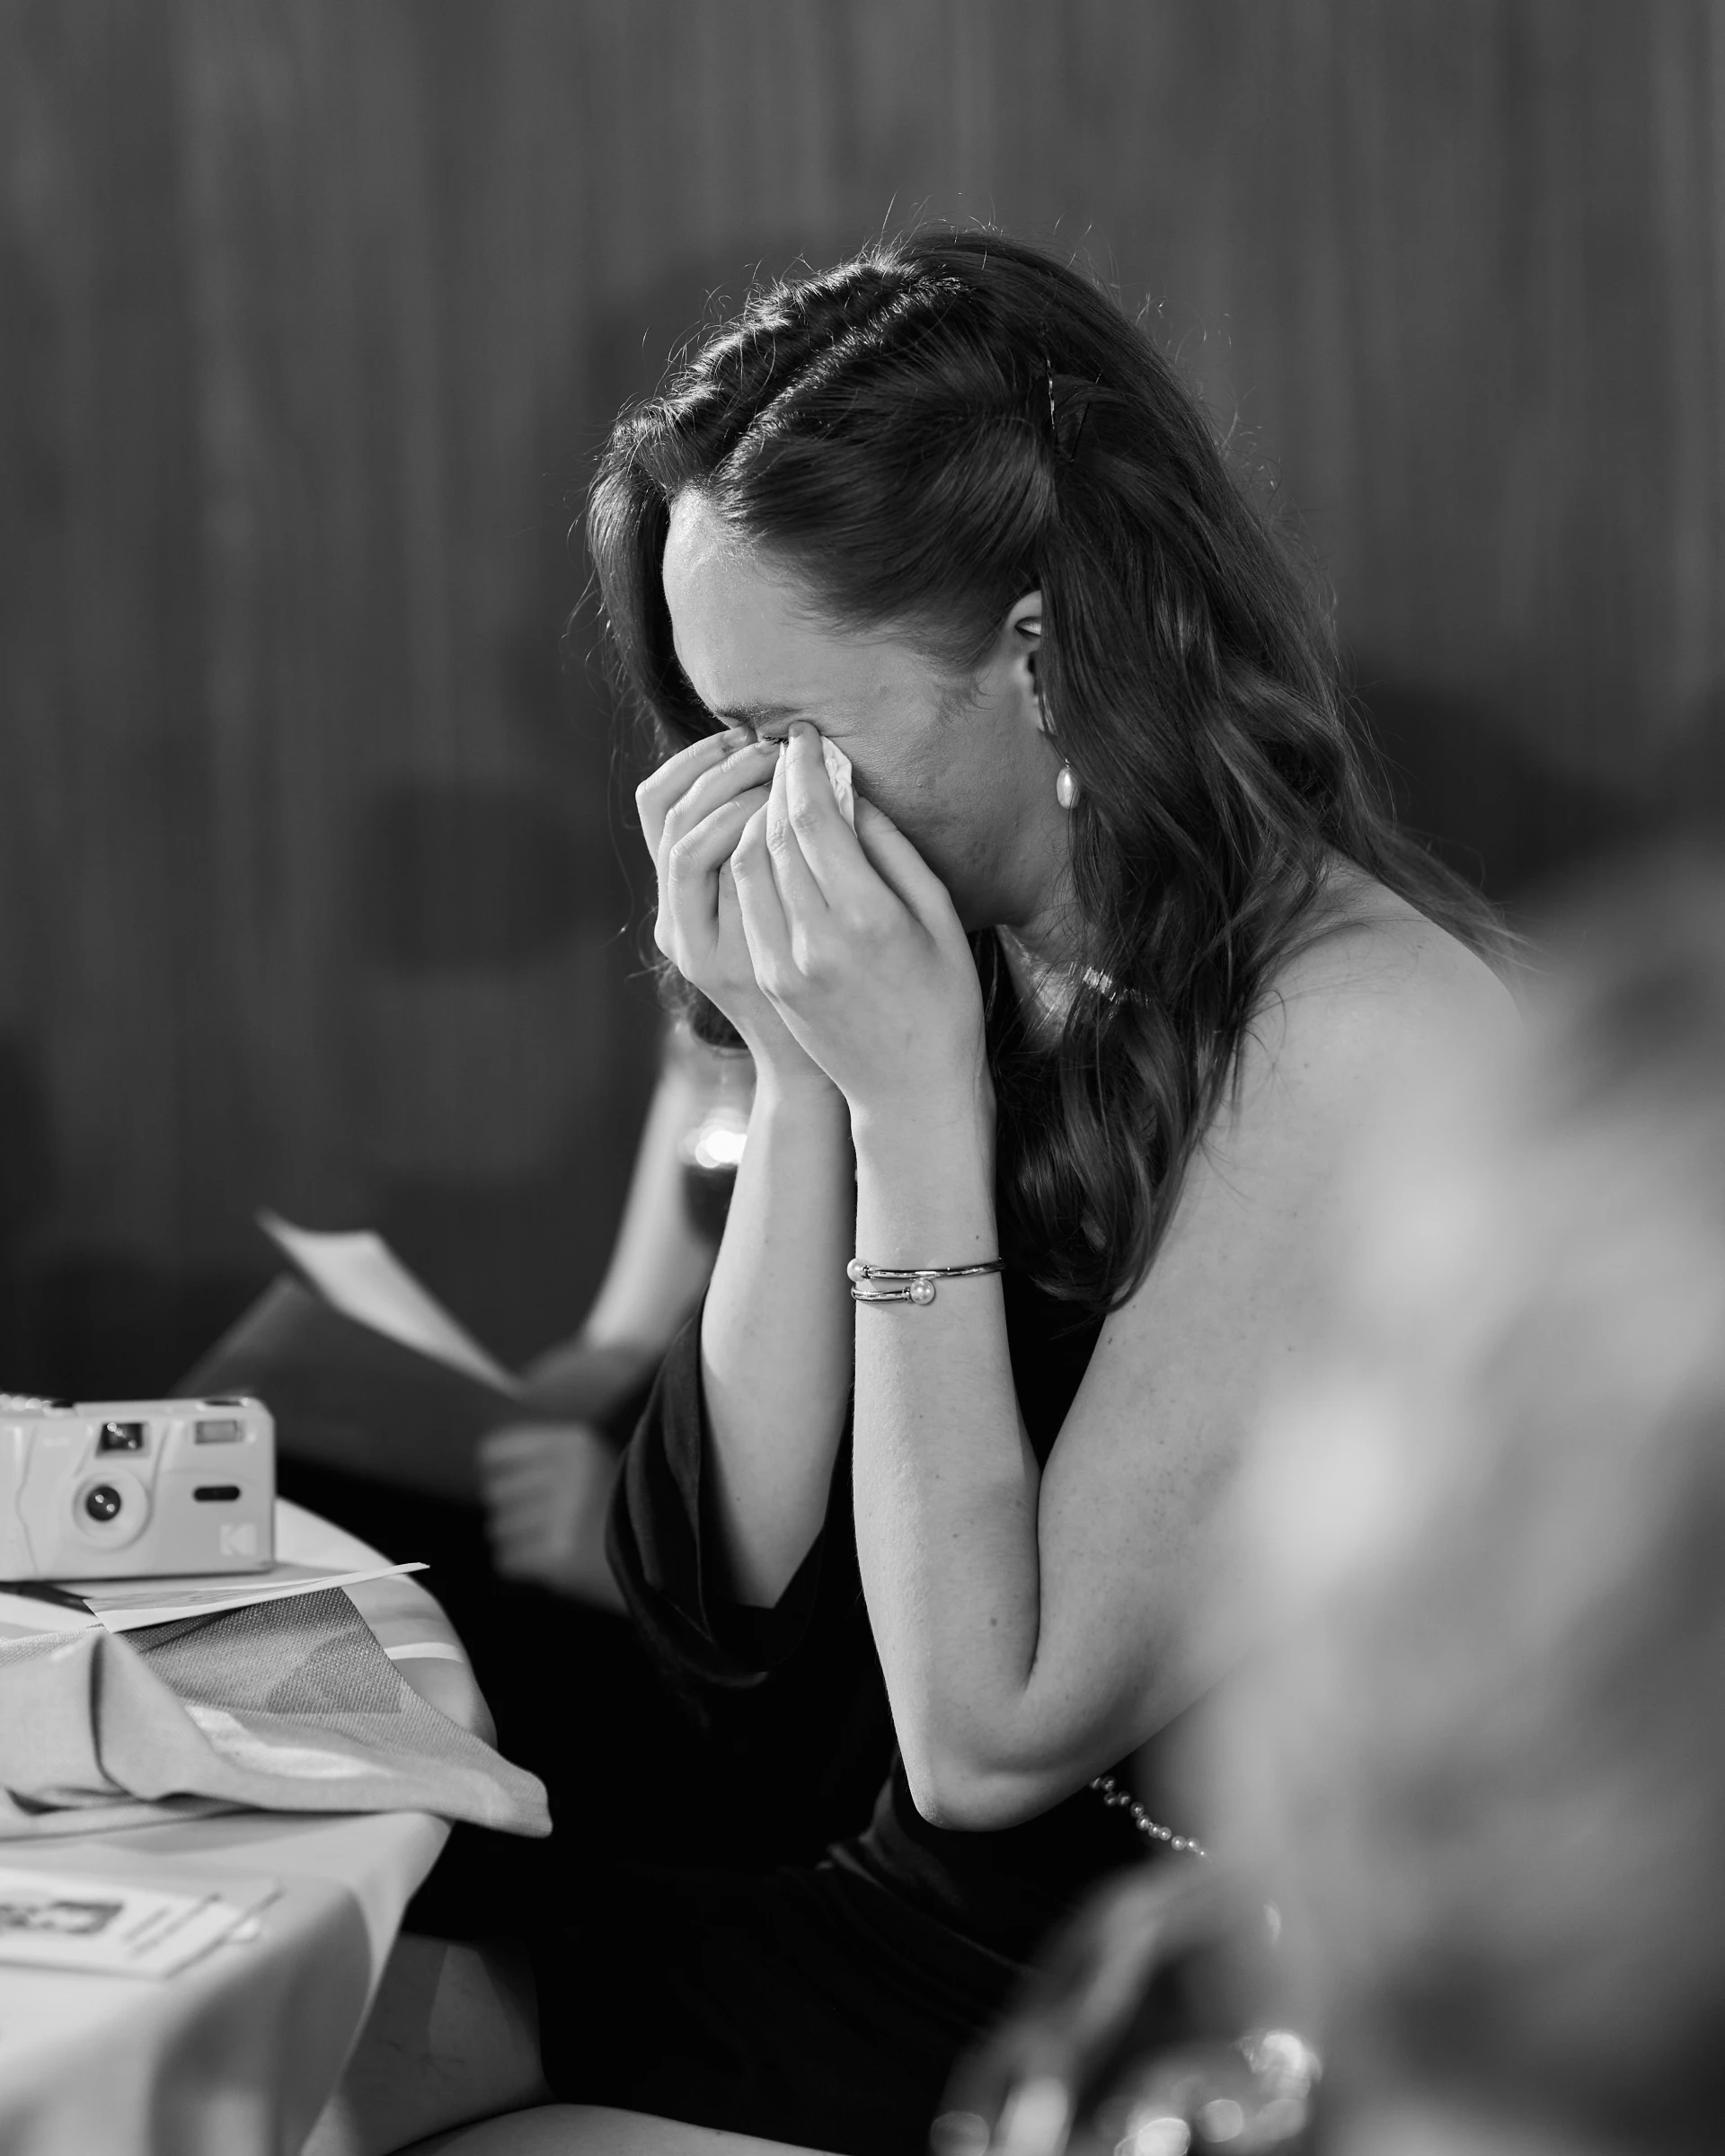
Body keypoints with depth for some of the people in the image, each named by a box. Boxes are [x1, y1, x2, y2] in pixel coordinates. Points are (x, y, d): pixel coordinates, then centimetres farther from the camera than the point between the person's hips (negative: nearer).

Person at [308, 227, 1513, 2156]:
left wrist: (918, 1102, -22)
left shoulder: (1354, 1037, -21)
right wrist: (800, 1078, -11)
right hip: (915, 1918, 6)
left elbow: (992, 1736, -20)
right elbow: (729, 1612, -2)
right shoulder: (1008, 977, 0)